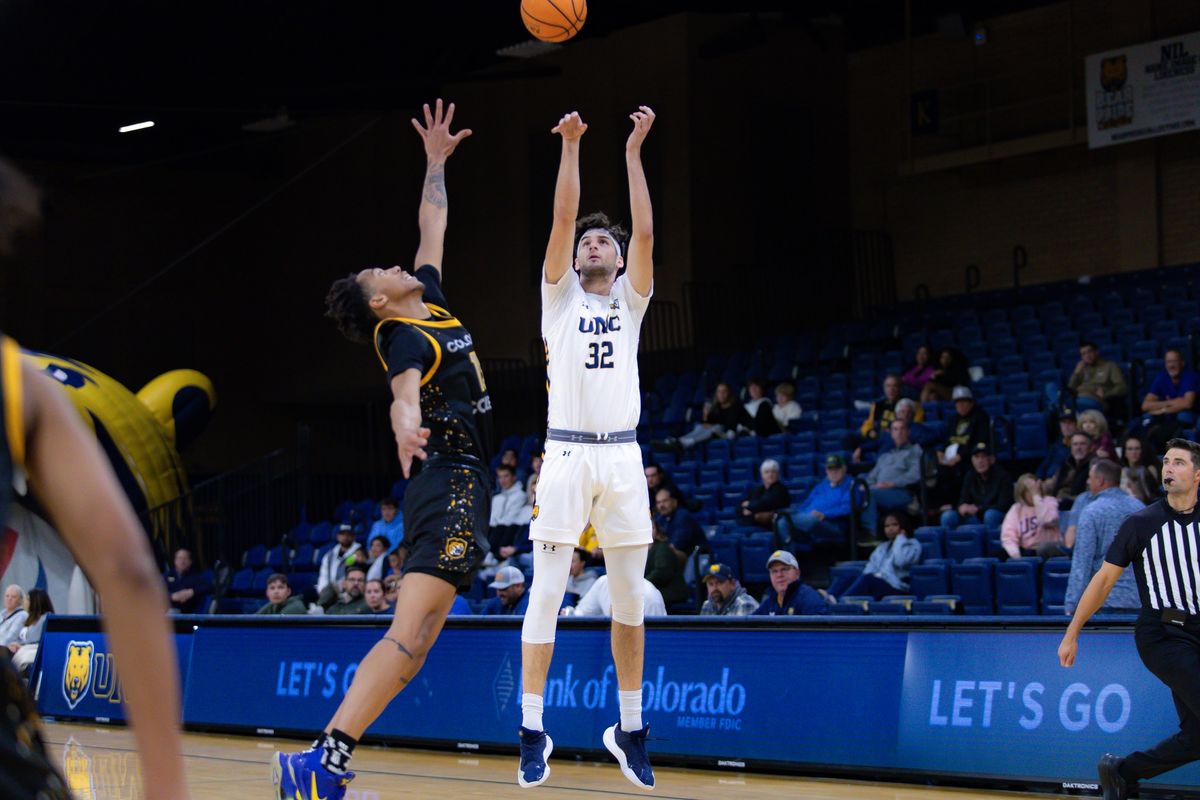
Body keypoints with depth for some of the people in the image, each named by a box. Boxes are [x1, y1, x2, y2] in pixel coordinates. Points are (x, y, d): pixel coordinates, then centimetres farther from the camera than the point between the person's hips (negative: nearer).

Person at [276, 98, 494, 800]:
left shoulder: (431, 303, 18)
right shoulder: (402, 335, -9)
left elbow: (434, 227, 32)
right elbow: (404, 394, -31)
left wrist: (437, 162, 30)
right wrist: (407, 427, -52)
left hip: (463, 484, 9)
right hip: (450, 482, -9)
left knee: (417, 641, 5)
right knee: (411, 633, -19)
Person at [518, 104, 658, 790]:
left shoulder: (631, 300, 14)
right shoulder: (560, 296, 10)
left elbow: (646, 232, 0)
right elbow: (563, 220, -2)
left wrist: (635, 152, -2)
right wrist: (571, 148, -5)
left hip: (623, 457, 2)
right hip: (568, 455, -2)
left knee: (631, 598, 5)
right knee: (547, 594, -6)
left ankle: (630, 728, 14)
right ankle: (533, 730, -4)